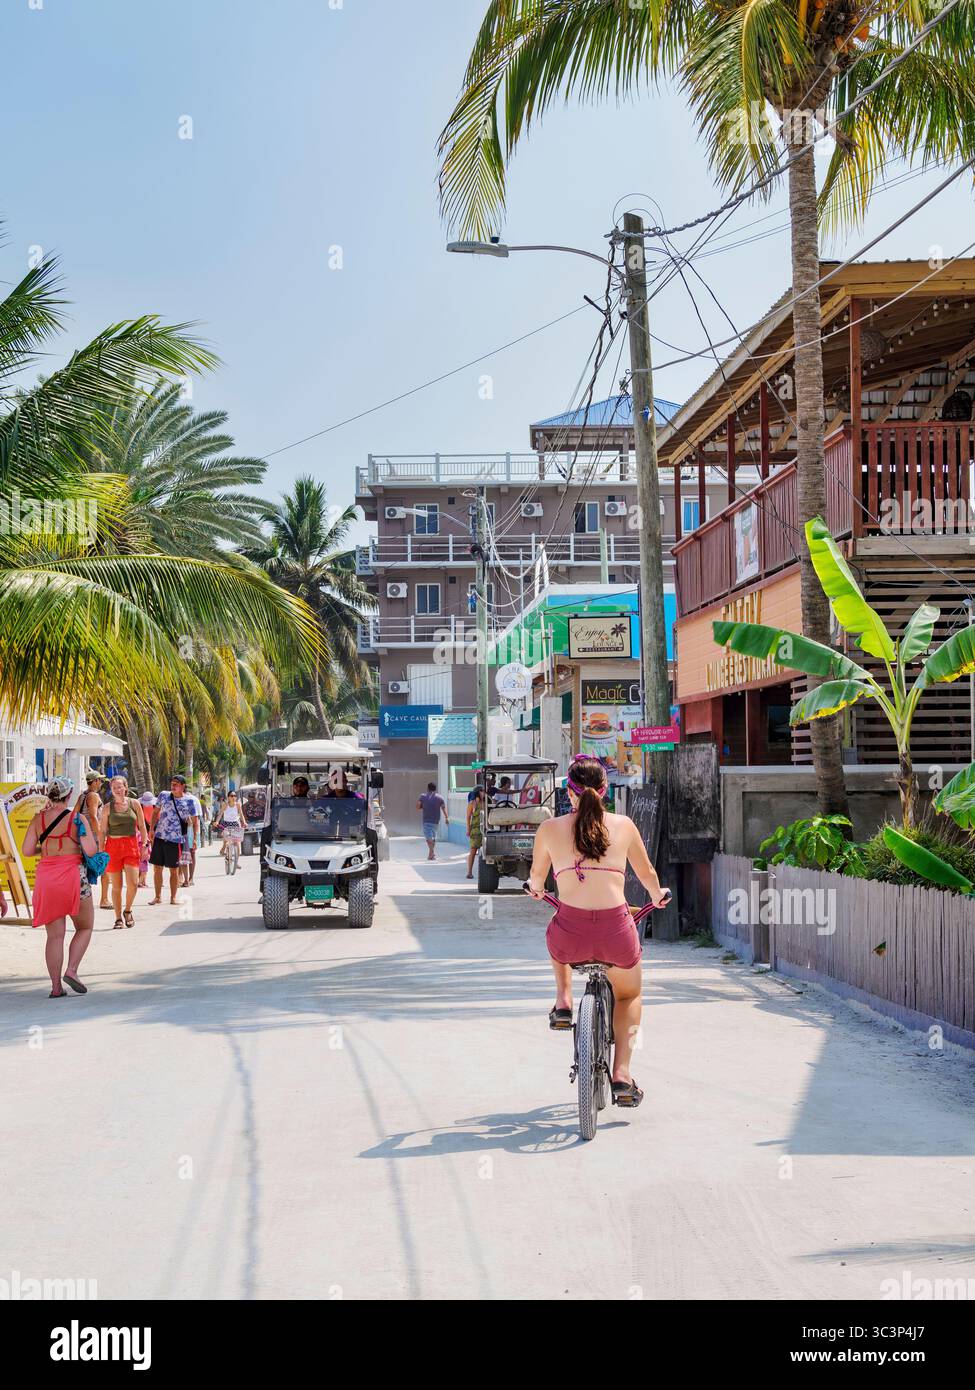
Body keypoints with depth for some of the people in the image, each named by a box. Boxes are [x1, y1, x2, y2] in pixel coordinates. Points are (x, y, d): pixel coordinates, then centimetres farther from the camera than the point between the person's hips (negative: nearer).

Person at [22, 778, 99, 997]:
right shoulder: (78, 818, -6)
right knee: (85, 927, 15)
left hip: (46, 878, 3)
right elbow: (91, 851, -13)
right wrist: (93, 841, 9)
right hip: (73, 875, -3)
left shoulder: (38, 819, 3)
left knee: (55, 935, 8)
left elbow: (27, 851, 2)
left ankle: (56, 987, 6)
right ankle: (72, 970, -3)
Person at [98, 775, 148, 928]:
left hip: (131, 845, 0)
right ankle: (118, 918, 13)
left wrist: (144, 844, 1)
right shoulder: (107, 808, 4)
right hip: (113, 846, 0)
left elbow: (142, 826, 9)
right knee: (116, 886, 2)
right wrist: (101, 852, -1)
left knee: (133, 883, -13)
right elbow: (102, 831, 5)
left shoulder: (134, 804, 6)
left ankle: (127, 910, 12)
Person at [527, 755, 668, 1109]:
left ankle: (563, 1001, 25)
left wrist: (536, 890, 49)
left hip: (571, 938, 0)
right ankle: (622, 1074, 20)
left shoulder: (550, 828, 5)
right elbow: (647, 874, 20)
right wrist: (658, 897, 43)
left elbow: (537, 877, 24)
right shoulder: (623, 825, 6)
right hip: (617, 933, 0)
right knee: (629, 995, 31)